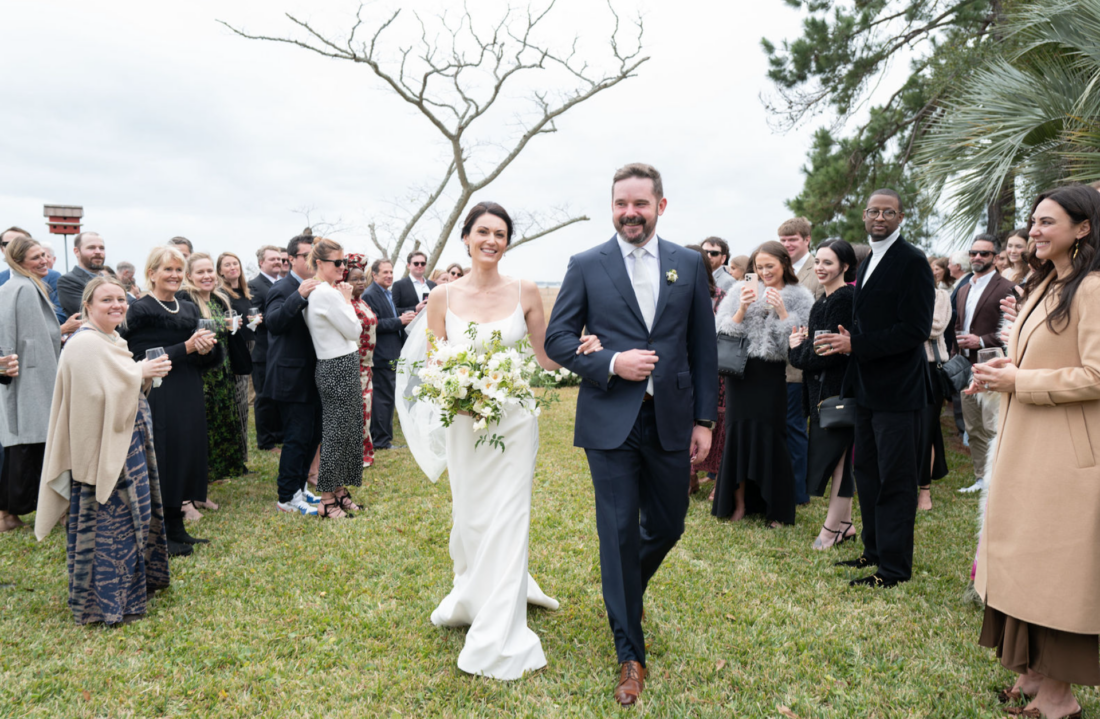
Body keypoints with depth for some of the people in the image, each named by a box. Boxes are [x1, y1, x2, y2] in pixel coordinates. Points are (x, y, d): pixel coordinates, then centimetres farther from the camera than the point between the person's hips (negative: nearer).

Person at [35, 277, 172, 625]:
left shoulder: (112, 340, 13)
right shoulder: (85, 344, -18)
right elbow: (101, 393, -26)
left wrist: (143, 375, 2)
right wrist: (141, 372, -17)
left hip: (124, 444, 10)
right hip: (101, 449, -10)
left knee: (131, 515, 18)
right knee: (108, 521, -1)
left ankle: (132, 581, 33)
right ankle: (106, 601, 12)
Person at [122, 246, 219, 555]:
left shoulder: (190, 309, 13)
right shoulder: (140, 310, -6)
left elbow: (207, 361, 15)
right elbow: (142, 359, -14)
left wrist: (206, 349, -8)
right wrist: (186, 347, -19)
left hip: (189, 398, 6)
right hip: (158, 399, -6)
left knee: (185, 457, 11)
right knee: (162, 459, -1)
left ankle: (176, 528, 23)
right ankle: (159, 534, 11)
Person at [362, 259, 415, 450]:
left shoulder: (388, 294, 18)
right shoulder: (370, 295, -13)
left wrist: (407, 316, 10)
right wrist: (400, 321, -21)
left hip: (391, 354, 10)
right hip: (382, 355, -10)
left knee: (386, 397, 15)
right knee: (384, 397, -6)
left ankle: (379, 438, 23)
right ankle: (382, 440, 2)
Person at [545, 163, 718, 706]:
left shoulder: (689, 265, 6)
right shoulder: (586, 266, 0)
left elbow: (704, 348, 7)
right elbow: (557, 339, 0)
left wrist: (705, 419, 3)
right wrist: (612, 363, -16)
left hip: (671, 420, 3)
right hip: (610, 422, -2)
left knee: (666, 527, 14)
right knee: (619, 534, 2)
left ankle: (628, 591, 47)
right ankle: (630, 654, 19)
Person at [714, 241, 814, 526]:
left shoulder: (799, 297, 3)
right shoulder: (743, 290, 8)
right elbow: (726, 331, 1)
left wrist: (781, 311, -14)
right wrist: (743, 307, -13)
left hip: (774, 377, -1)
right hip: (742, 374, 2)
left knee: (771, 436, -1)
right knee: (739, 432, 3)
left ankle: (777, 509, 13)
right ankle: (739, 503, 15)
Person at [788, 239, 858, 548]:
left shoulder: (845, 299, -15)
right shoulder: (825, 300, 15)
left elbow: (835, 349, -19)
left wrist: (799, 350, -7)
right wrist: (804, 341, 0)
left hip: (837, 389, -10)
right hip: (823, 387, 10)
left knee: (833, 452, -3)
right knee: (839, 454, 13)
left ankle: (833, 526, 7)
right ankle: (844, 522, 22)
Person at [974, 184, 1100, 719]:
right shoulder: (1044, 285, 14)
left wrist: (1019, 382, -16)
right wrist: (1003, 369, 6)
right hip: (1025, 447, 9)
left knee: (1055, 569, 1)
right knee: (1026, 562, 14)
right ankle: (1034, 674, 27)